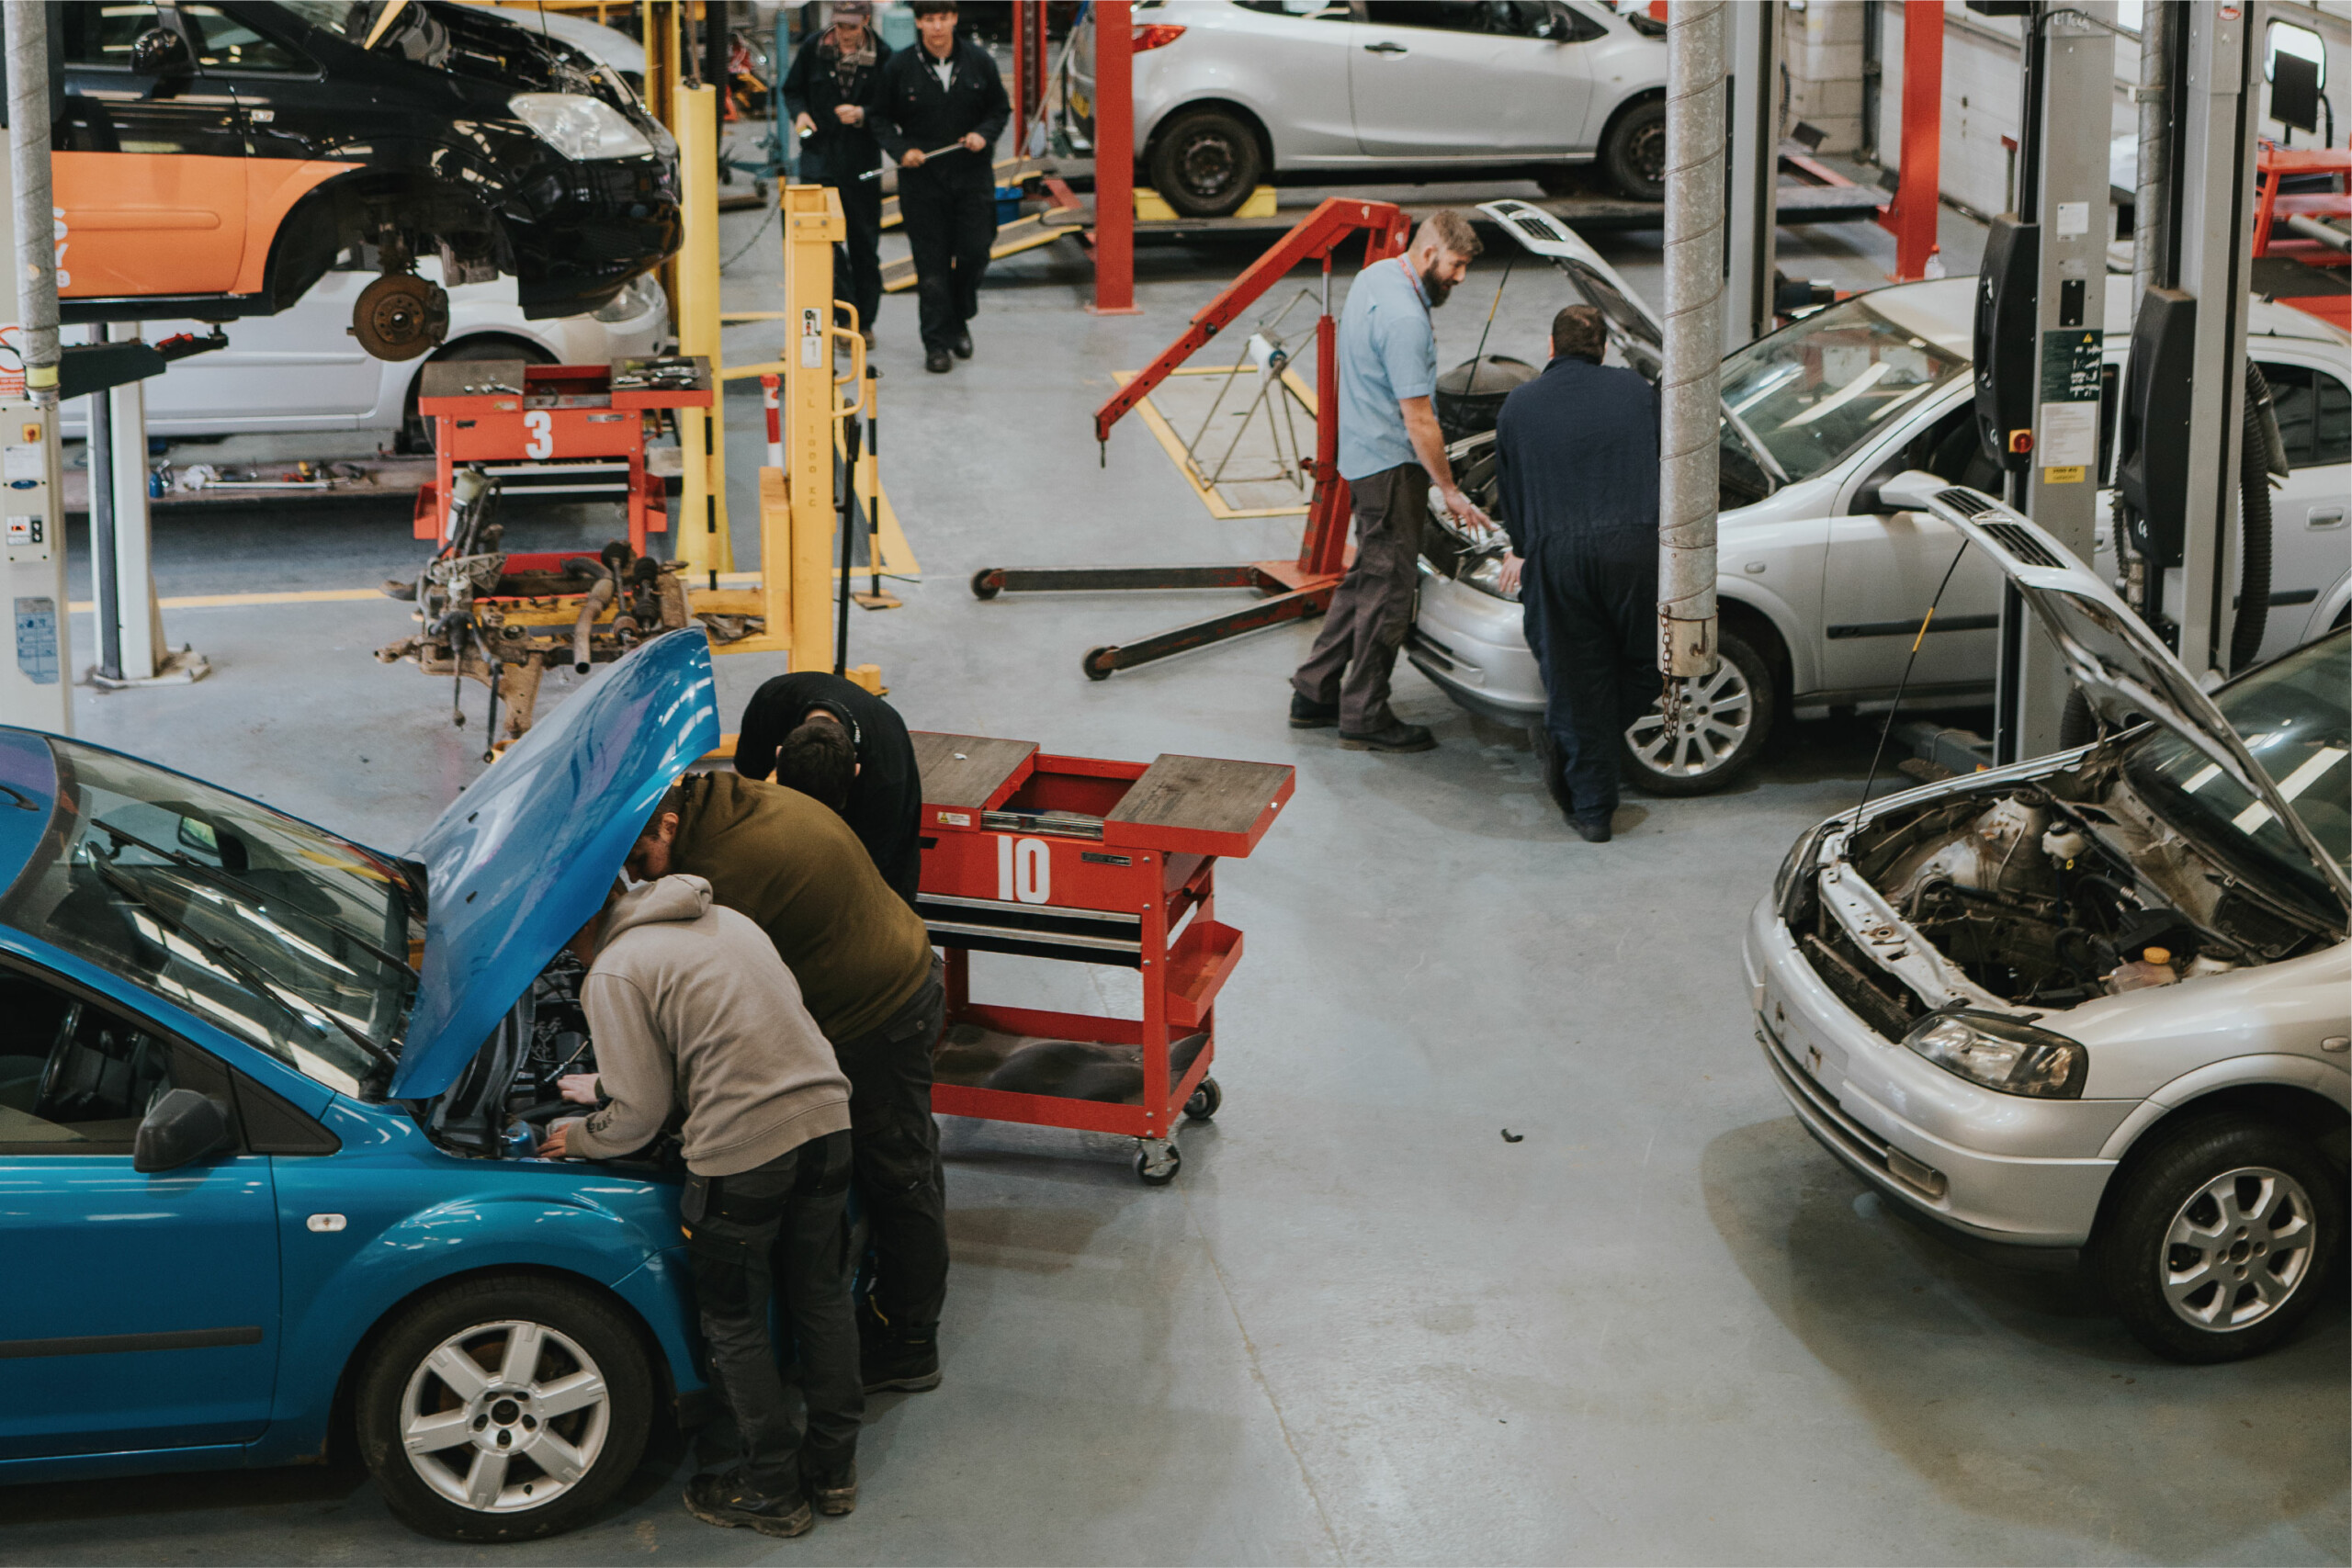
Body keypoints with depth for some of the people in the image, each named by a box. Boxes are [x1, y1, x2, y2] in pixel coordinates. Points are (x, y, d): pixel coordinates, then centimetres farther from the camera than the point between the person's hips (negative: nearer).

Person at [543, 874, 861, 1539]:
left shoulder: (614, 975, -7)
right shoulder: (724, 919, 17)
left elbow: (640, 1115, -6)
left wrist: (579, 1139, 15)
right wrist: (605, 1085, 36)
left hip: (742, 1149, -7)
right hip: (824, 1118, 7)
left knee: (734, 1325, 11)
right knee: (820, 1295, 20)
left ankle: (774, 1490, 21)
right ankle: (833, 1469, 32)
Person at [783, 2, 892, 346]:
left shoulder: (882, 57, -3)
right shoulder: (814, 49, 2)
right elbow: (792, 89, 15)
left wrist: (862, 115, -19)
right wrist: (799, 113, -5)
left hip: (862, 159, 0)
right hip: (819, 154, 0)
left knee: (864, 242, 7)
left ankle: (864, 321, 18)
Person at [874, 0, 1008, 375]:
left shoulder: (978, 62, 1)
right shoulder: (900, 67, -3)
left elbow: (1000, 109, 12)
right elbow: (882, 120, 4)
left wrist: (984, 134, -8)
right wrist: (902, 150, -12)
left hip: (972, 175, 1)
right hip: (922, 178, -1)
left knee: (974, 253, -1)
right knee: (931, 264, -1)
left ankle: (958, 318, 26)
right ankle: (937, 341, 6)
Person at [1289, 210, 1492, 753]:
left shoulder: (1374, 276, 8)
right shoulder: (1404, 319, -24)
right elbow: (1418, 419, -23)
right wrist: (1450, 491, -15)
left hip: (1362, 455, 10)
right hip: (1392, 463, -10)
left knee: (1367, 576, 18)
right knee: (1389, 585, -2)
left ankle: (1314, 693, 23)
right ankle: (1364, 718, 5)